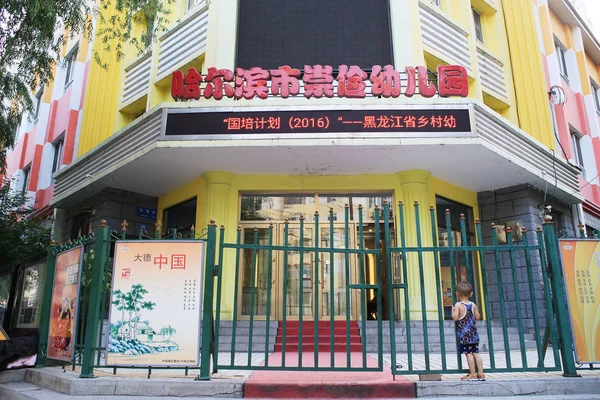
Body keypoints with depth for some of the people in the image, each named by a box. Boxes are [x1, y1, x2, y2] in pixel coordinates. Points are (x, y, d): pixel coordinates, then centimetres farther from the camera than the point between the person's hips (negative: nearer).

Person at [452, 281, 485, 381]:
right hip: (473, 333, 6)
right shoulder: (473, 305, 6)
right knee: (475, 352, 10)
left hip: (464, 334, -6)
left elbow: (455, 318, -16)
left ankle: (472, 374, 0)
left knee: (468, 353, -3)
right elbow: (478, 317, 12)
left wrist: (453, 310, 1)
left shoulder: (458, 305, -10)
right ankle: (480, 373, 12)